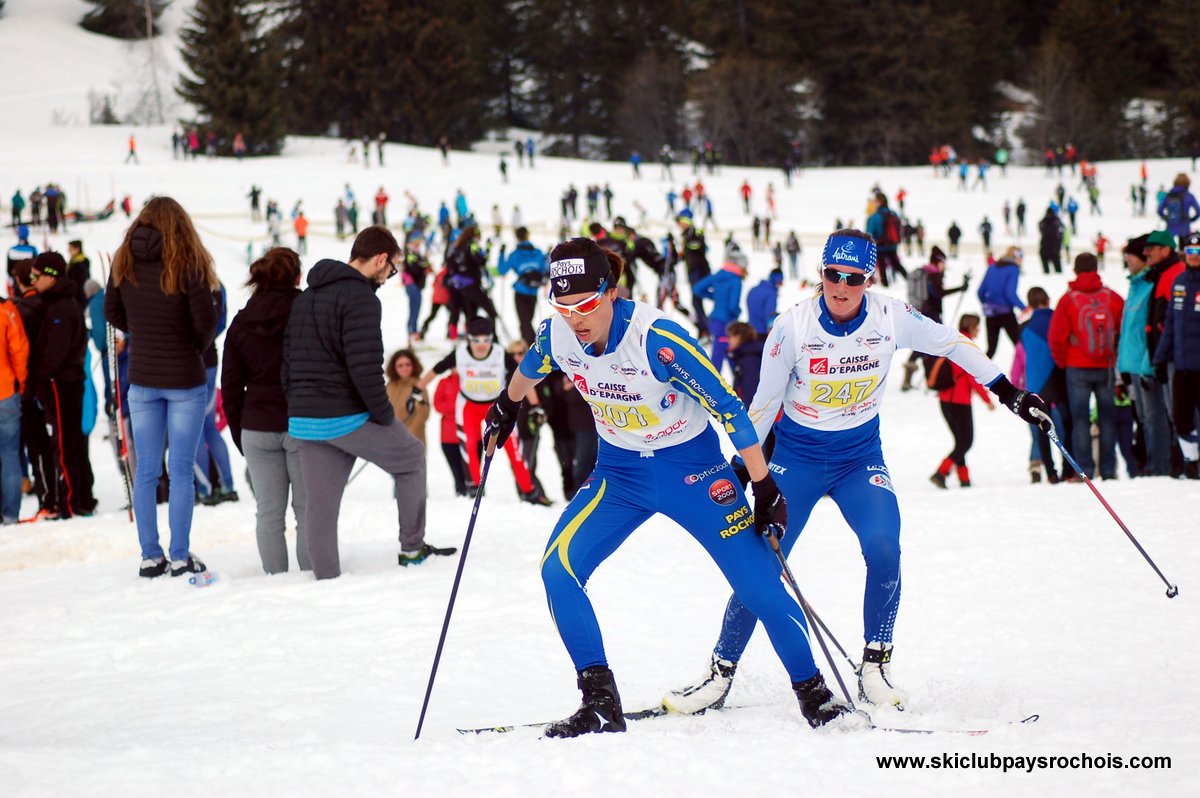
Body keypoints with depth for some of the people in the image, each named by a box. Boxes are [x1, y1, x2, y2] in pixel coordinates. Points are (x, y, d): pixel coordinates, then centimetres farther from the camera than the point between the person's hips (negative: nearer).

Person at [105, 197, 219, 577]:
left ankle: (150, 557, 11)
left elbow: (113, 313, 8)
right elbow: (206, 322, -13)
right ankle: (180, 557, 4)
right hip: (185, 379, -3)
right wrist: (196, 348, 6)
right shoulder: (187, 264, -14)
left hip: (142, 379, 3)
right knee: (181, 471, 3)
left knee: (146, 471, 9)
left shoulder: (124, 262, -2)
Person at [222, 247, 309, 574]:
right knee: (309, 510, 3)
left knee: (269, 513, 7)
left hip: (257, 428, 3)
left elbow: (230, 387, 9)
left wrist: (240, 436, 17)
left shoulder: (241, 323, 6)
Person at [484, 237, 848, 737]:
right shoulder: (556, 337, -13)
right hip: (620, 473, 4)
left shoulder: (656, 339, -29)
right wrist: (508, 406, 32)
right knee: (558, 569, -14)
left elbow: (726, 407, -21)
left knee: (759, 585, -7)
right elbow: (529, 370, 13)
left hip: (693, 470, -4)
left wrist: (765, 486, -19)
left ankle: (813, 694, 11)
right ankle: (601, 704, -9)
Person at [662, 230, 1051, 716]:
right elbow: (763, 402, -6)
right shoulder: (793, 326, -16)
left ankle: (874, 668, -7)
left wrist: (1008, 393, 4)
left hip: (860, 457, 1)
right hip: (796, 455, -1)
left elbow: (950, 344, 2)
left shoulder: (891, 318, -14)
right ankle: (721, 674, 5)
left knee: (883, 548, -21)